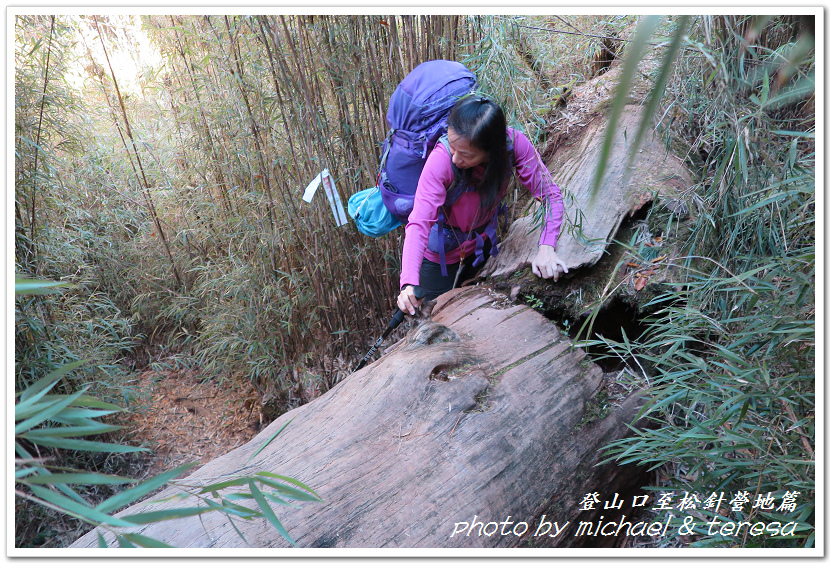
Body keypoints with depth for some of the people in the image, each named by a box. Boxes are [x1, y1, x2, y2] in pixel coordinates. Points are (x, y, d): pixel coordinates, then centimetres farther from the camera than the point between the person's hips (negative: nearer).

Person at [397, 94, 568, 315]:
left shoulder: (513, 143, -28)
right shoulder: (441, 160, -36)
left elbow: (549, 193, -23)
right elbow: (419, 223, -40)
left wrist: (547, 248, -38)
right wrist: (409, 283, -54)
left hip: (481, 243, 4)